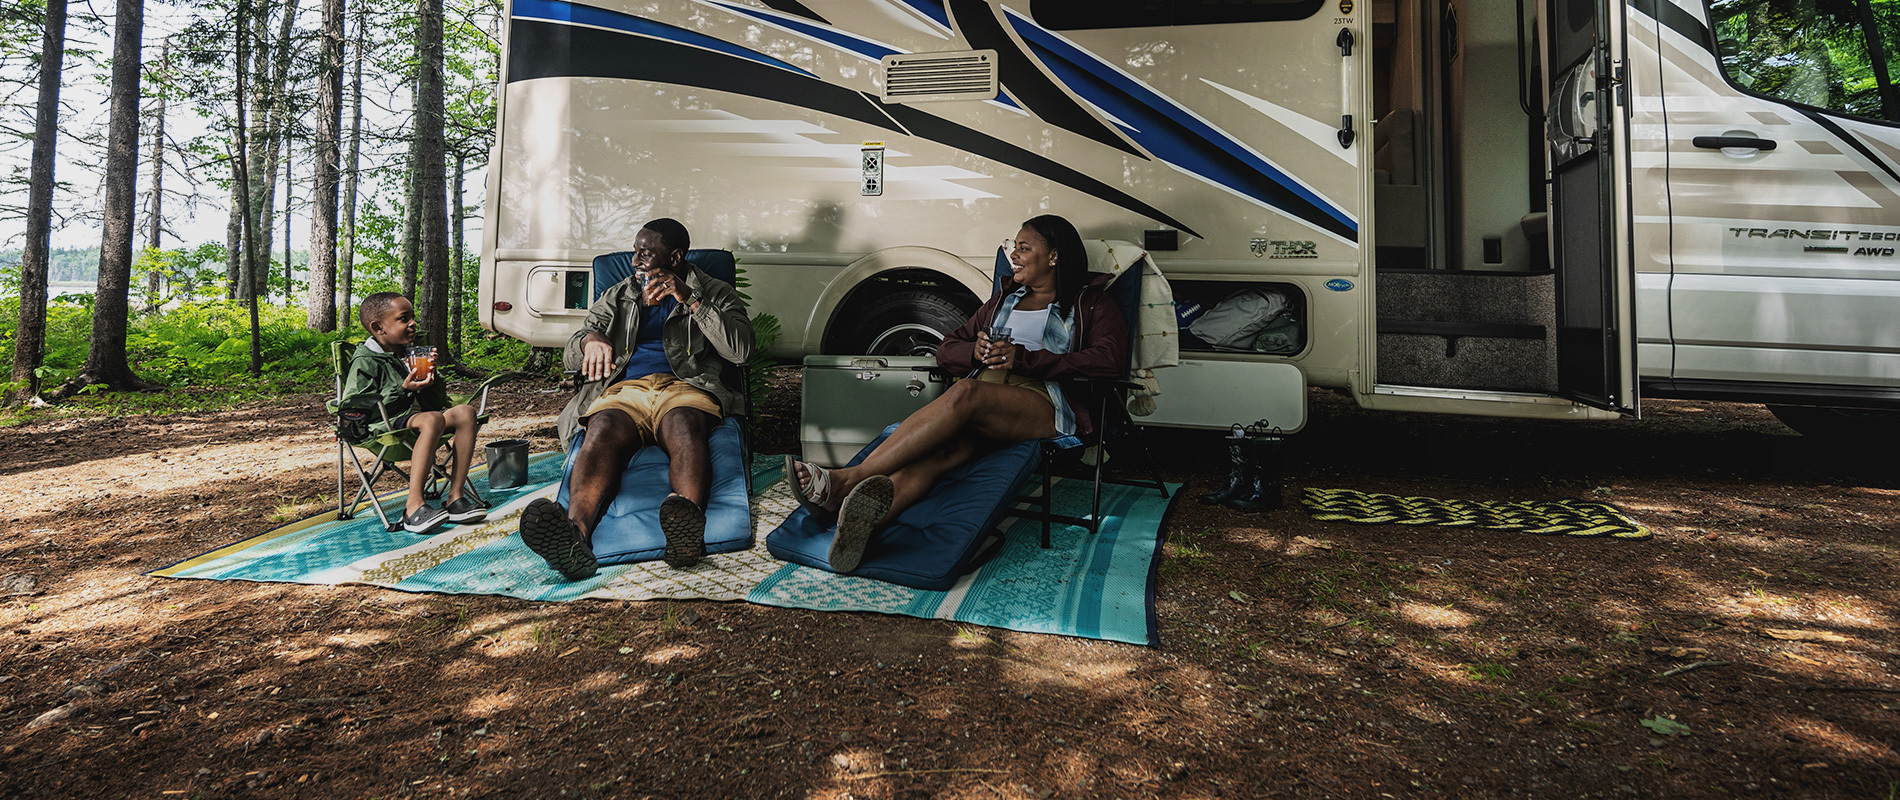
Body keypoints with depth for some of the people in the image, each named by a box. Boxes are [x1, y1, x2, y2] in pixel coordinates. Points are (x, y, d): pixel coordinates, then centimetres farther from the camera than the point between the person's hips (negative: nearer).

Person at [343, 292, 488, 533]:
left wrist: (431, 376, 2)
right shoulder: (365, 362, -4)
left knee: (465, 413, -15)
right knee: (432, 420, -35)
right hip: (387, 424, -8)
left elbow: (437, 401, 22)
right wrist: (403, 390, -18)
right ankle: (414, 507, -41)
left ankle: (455, 498, -20)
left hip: (417, 415, 8)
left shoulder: (411, 354, 20)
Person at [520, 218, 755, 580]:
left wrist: (690, 299, -6)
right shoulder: (617, 297, 29)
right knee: (603, 430, -35)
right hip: (625, 387, 2)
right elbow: (572, 356, 22)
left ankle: (686, 522, -66)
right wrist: (590, 339, -5)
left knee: (682, 424, -40)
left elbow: (740, 350, 1)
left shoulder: (714, 292, 19)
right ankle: (575, 534, -59)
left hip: (687, 387, -2)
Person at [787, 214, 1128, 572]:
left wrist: (1023, 357, -11)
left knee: (965, 394, -35)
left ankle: (848, 479, -42)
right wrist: (976, 351, 0)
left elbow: (1111, 359, -5)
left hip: (1047, 403, -4)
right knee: (946, 445, -32)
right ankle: (863, 518, -60)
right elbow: (946, 351, 26)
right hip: (981, 407, 4)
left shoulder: (1090, 303, 16)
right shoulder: (1004, 298, 31)